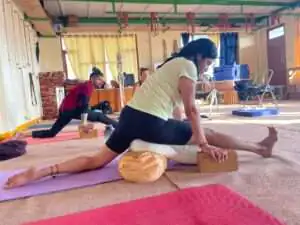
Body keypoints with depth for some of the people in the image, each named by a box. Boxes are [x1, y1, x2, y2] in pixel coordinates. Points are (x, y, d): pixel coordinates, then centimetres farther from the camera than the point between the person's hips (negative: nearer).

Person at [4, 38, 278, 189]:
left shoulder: (173, 62, 24)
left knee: (97, 161, 12)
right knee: (208, 133, 2)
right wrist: (204, 144, -9)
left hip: (131, 115, 8)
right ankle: (261, 148, 17)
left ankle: (40, 172, 5)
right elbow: (191, 108, -10)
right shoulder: (188, 65, -2)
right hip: (150, 123, -8)